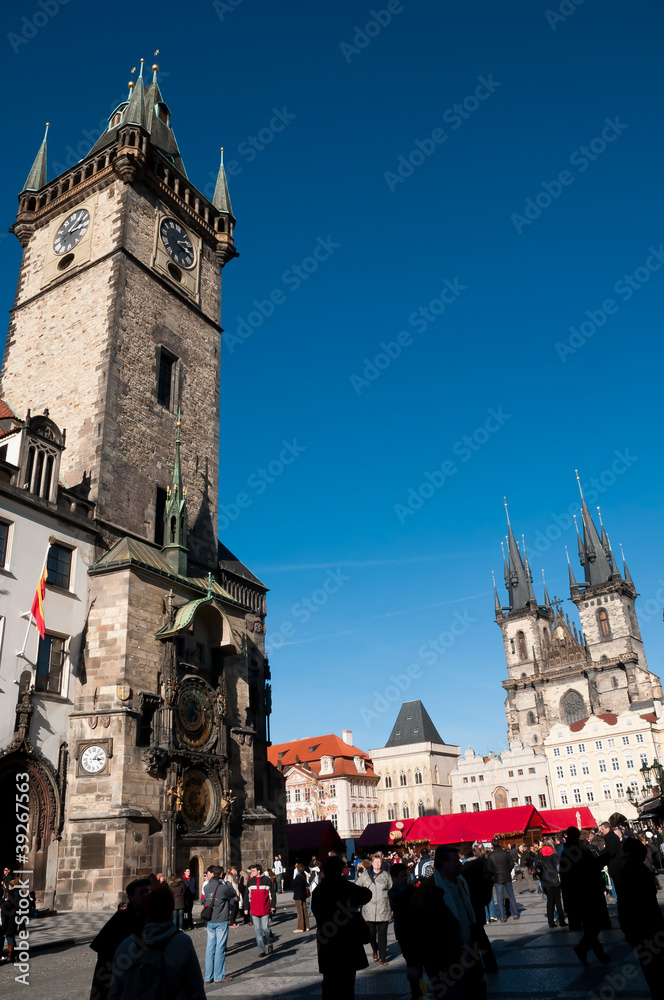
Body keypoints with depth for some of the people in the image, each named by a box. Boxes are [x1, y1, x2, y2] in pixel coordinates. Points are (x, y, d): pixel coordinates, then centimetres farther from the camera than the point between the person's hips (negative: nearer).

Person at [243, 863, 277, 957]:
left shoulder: (267, 880, 0)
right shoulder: (250, 881, 9)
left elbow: (272, 893, 3)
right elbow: (247, 895, 13)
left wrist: (273, 906, -1)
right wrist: (246, 908, 9)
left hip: (265, 910, -3)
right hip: (254, 910, 3)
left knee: (265, 928, -4)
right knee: (257, 930, 1)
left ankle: (269, 944, 23)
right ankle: (262, 950, 9)